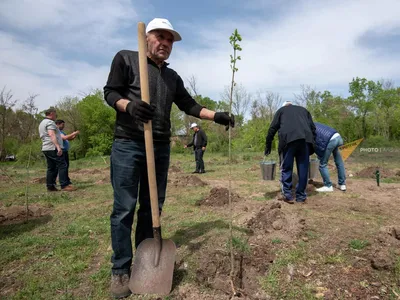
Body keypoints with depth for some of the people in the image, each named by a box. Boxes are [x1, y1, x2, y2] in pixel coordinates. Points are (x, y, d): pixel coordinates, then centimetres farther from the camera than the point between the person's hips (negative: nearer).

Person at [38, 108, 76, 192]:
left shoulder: (42, 123, 24)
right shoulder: (50, 122, -8)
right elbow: (52, 135, -22)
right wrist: (58, 146, -29)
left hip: (46, 149, 10)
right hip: (53, 148, -10)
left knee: (51, 168, 10)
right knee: (62, 165, -11)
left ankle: (50, 186, 10)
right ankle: (64, 185, -15)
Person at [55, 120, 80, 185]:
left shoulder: (61, 132, 22)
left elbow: (69, 139, 23)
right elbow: (65, 138, -24)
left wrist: (75, 135, 5)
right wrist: (73, 134, -14)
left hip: (65, 151, 10)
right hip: (61, 151, -10)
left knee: (66, 166, 12)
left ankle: (67, 180, 19)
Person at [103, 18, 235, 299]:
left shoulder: (173, 77, 19)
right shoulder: (126, 58, 5)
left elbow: (189, 105, 17)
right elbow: (110, 92, -1)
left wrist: (216, 115, 4)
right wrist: (129, 106, -22)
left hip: (161, 148, 5)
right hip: (128, 144, -5)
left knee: (153, 206, 8)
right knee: (124, 208, -3)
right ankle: (120, 270, 10)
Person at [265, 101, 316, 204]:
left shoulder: (281, 110, 26)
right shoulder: (303, 110, 34)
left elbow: (272, 128, 16)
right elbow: (313, 128, 24)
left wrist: (268, 145, 20)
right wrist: (312, 145, 25)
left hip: (288, 139, -3)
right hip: (305, 139, 3)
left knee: (286, 168, 6)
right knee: (303, 169, 8)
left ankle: (287, 195, 7)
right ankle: (301, 196, 14)